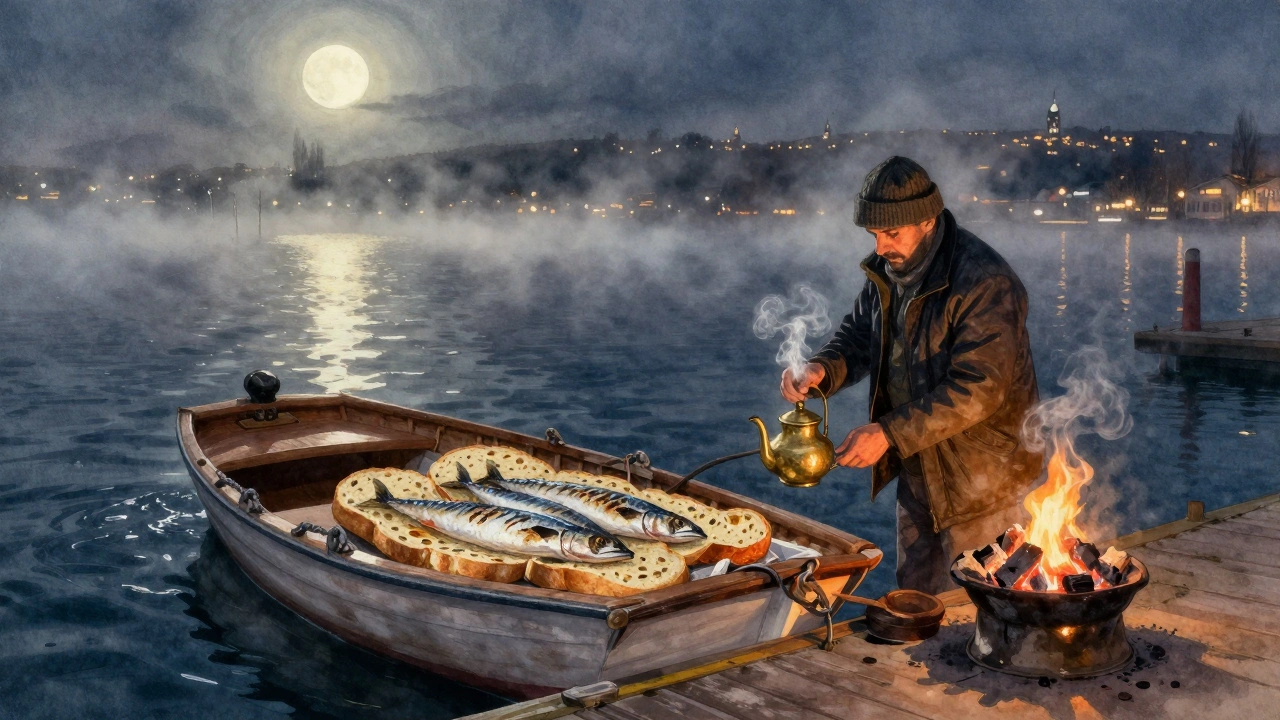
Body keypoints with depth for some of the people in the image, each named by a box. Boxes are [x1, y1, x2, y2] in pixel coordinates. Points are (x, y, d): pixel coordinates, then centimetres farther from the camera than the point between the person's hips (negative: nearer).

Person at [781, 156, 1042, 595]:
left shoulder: (986, 283, -25)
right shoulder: (888, 271, 0)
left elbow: (978, 389, -29)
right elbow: (858, 337, 9)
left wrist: (890, 434, -32)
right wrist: (821, 370, -15)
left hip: (982, 480, -7)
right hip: (918, 471, 8)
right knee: (914, 594, 21)